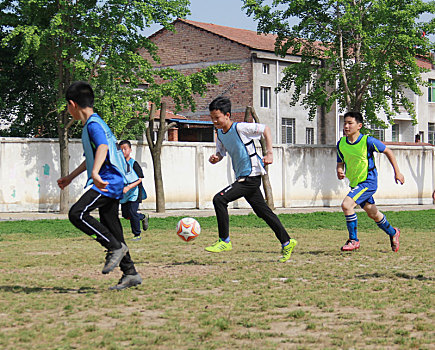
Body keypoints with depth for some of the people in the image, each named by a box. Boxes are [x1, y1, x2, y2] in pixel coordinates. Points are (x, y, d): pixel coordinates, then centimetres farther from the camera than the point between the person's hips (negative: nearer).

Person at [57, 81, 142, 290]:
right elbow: (91, 157, 35)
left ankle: (116, 247, -15)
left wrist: (95, 173, -45)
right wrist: (70, 177, 43)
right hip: (112, 183, 10)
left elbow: (102, 147, -29)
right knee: (110, 229, 10)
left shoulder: (93, 124, -10)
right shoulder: (93, 124, 22)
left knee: (77, 213, -20)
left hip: (107, 181, -10)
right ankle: (130, 273, 12)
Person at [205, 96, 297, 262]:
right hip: (243, 178, 9)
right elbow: (220, 153, 20)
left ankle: (225, 241, -11)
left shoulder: (240, 128, -15)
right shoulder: (220, 134, 8)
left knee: (219, 199, -19)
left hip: (251, 176, -9)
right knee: (263, 211, 14)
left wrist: (269, 153, -13)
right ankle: (286, 242, 25)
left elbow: (265, 129, -7)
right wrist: (214, 158, -4)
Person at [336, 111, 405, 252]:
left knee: (346, 205, -23)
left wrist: (397, 172, -2)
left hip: (368, 182, -6)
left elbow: (388, 152, -4)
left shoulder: (368, 141, -17)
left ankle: (354, 240, -8)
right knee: (373, 214, 18)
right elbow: (340, 163, 9)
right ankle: (392, 233, 44)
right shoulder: (341, 144, -2)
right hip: (355, 183, 6)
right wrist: (340, 172, -16)